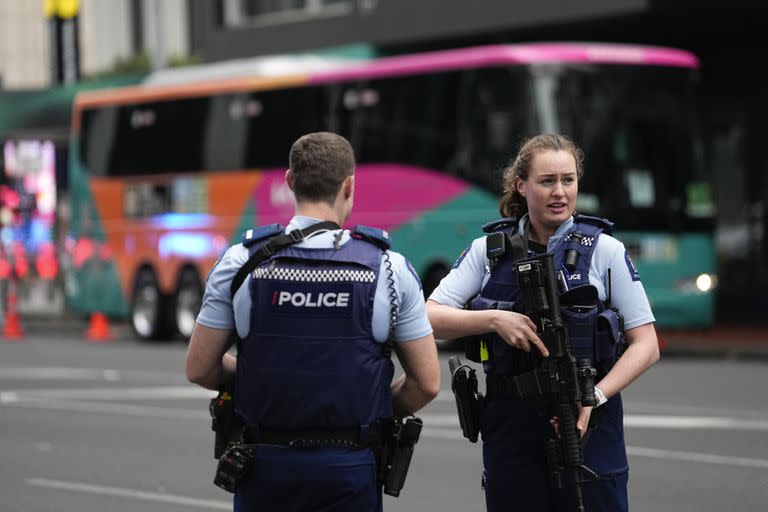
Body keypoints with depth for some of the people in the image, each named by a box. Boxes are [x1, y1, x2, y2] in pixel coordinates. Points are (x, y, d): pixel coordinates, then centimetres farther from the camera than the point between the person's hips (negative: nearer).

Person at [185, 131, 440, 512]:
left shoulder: (240, 263, -4)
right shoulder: (388, 268, -5)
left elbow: (200, 369, 0)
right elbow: (426, 383, -2)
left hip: (266, 465, 1)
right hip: (350, 467, -1)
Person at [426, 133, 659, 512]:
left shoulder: (605, 250, 0)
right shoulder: (489, 250, 5)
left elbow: (646, 345, -1)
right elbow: (430, 318, -1)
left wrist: (596, 396, -16)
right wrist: (494, 319, -17)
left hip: (587, 423, -2)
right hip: (509, 424, 2)